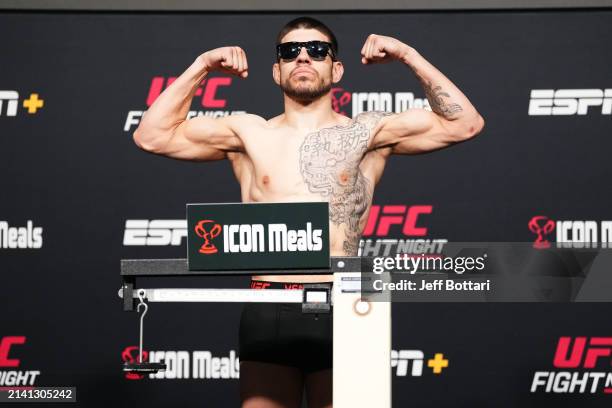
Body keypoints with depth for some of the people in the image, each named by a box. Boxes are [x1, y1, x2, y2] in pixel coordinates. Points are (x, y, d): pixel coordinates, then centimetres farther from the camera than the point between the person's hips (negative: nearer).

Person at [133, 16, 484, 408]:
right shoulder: (250, 133, 13)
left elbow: (465, 124, 3)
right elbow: (152, 136, 10)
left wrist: (409, 56, 0)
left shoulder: (366, 133, 9)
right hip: (268, 311, 1)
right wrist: (201, 67, 7)